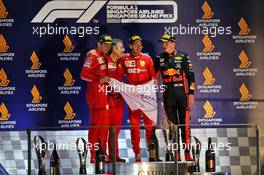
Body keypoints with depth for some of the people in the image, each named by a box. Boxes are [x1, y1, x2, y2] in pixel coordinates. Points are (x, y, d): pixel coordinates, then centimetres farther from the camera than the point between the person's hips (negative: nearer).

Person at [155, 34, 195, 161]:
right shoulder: (160, 59, 10)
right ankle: (176, 153, 10)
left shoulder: (183, 57, 1)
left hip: (182, 95, -3)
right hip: (168, 97, 3)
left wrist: (191, 93, -5)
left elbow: (190, 75, 1)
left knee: (185, 125, -4)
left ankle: (187, 152, 1)